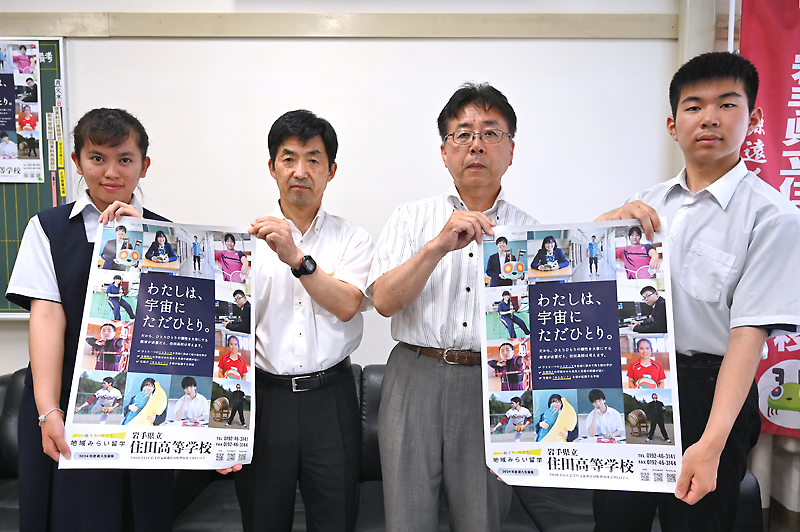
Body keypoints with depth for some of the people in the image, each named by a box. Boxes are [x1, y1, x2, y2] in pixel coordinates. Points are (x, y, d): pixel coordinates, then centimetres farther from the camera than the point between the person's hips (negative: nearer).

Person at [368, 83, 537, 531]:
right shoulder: (410, 218, 7)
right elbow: (384, 300, -6)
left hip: (492, 382, 1)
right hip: (416, 375, 0)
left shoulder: (530, 232, 9)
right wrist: (439, 246, -17)